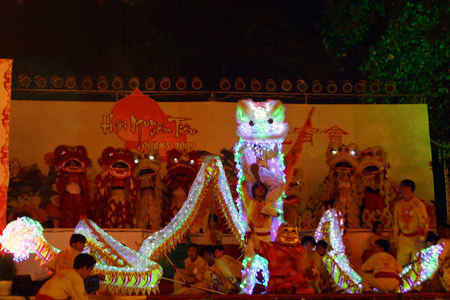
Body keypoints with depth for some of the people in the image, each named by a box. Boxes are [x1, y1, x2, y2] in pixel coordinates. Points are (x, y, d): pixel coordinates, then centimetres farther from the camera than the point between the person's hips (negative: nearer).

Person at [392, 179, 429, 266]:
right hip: (403, 239, 4)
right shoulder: (398, 205, 6)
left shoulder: (418, 204, -7)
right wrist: (395, 239, 11)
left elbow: (424, 223, -6)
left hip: (416, 238, -4)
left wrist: (421, 238, -10)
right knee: (401, 264, 1)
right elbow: (395, 223, 12)